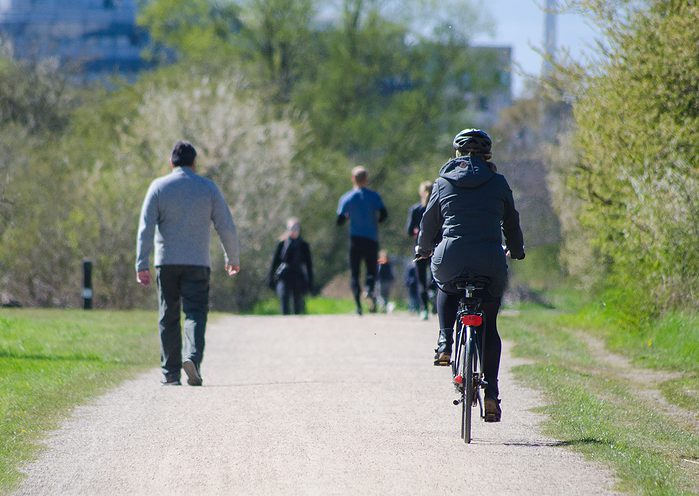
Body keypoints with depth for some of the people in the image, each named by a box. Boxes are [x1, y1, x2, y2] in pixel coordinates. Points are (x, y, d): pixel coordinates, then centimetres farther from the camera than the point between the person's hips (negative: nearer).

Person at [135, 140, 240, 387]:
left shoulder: (159, 187, 2)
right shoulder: (208, 188, 3)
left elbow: (145, 228, -5)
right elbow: (226, 227, 3)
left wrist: (141, 264, -7)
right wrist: (233, 258, 16)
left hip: (166, 262, 1)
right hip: (197, 263, -1)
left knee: (168, 317, 8)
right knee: (195, 313, -3)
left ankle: (170, 373, 7)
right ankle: (193, 357, -28)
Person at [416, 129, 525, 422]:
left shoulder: (444, 183, 8)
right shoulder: (498, 183, 7)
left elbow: (429, 220, 17)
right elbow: (511, 222, 17)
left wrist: (423, 248, 37)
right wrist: (516, 251, 37)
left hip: (450, 258, 0)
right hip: (490, 261, 0)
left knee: (446, 289, 35)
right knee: (489, 325, 13)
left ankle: (445, 344, 13)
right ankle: (491, 392, 2)